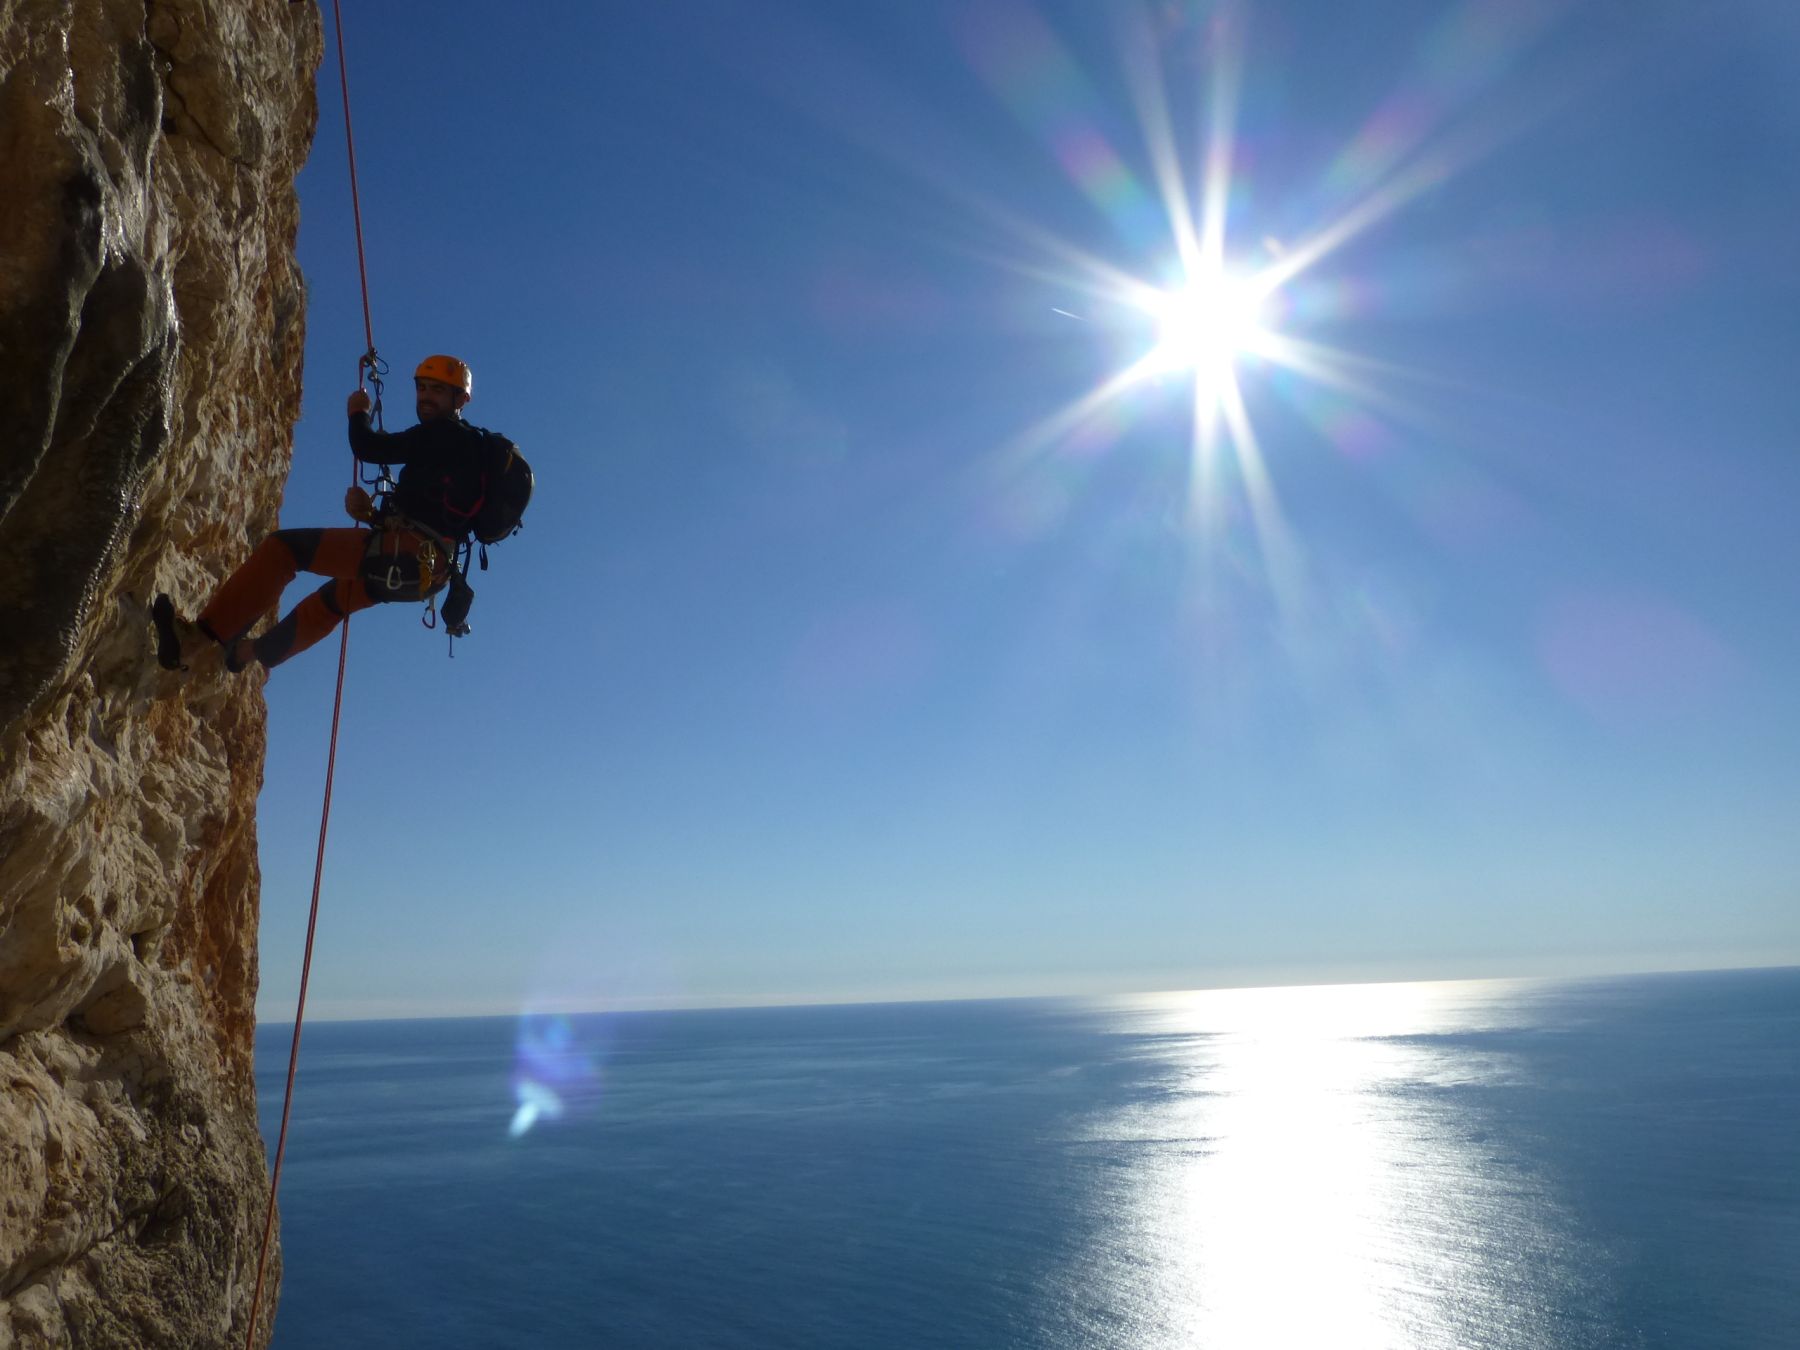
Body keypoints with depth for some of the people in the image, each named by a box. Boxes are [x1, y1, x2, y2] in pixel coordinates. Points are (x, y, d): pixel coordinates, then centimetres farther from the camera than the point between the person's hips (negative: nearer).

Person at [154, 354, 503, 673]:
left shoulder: (447, 433, -5)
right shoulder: (459, 443, 24)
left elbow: (369, 447, -10)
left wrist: (358, 412, 10)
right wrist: (371, 512, 8)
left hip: (406, 553, -10)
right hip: (429, 570, 10)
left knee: (283, 547, -12)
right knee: (335, 598, 35)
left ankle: (196, 638, -18)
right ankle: (257, 650, 57)